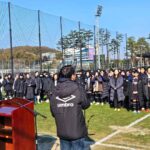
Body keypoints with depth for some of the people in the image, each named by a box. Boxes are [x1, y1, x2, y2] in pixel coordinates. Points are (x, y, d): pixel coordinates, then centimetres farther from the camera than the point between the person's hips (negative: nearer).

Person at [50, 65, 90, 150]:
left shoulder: (55, 91, -3)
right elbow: (86, 105, -3)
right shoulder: (78, 88, -14)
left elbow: (53, 112, 1)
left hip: (62, 131, 4)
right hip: (77, 130, -4)